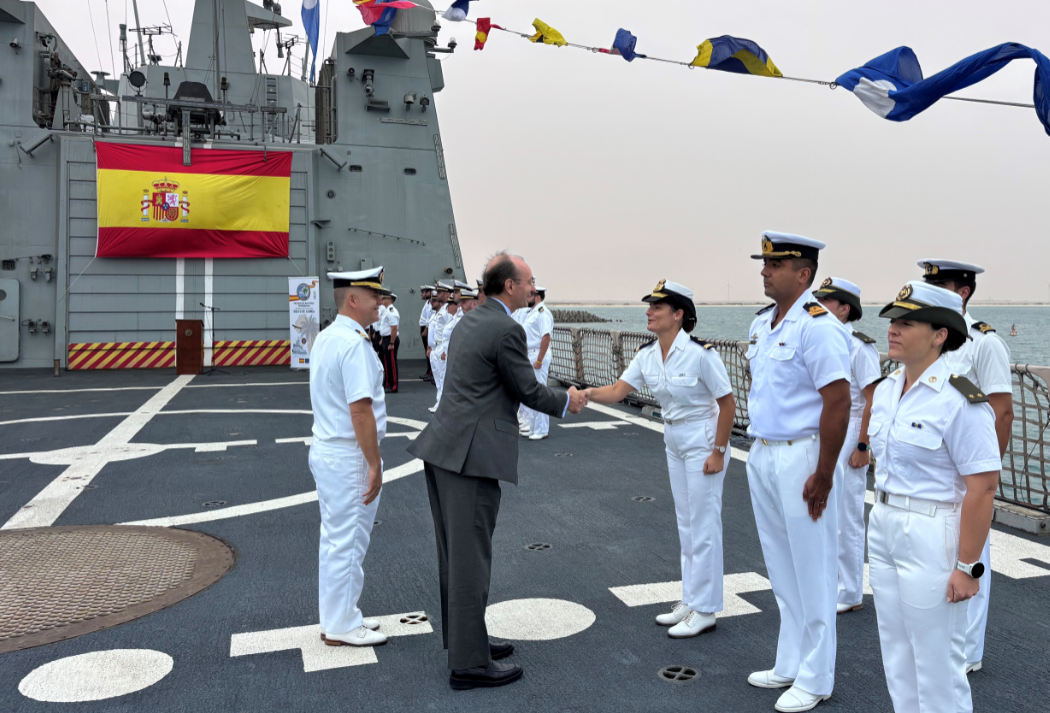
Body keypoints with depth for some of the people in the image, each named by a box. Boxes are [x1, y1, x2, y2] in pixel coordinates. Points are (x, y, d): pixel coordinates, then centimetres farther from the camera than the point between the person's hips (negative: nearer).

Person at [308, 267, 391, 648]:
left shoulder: (326, 337, 10)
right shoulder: (354, 343, -20)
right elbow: (360, 410, -24)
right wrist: (375, 465, -18)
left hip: (326, 449, 10)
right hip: (349, 458, -10)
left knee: (335, 540, 17)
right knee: (347, 542, 2)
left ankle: (337, 618, 29)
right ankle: (342, 626, 14)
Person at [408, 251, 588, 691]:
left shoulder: (468, 321, 15)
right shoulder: (507, 330, -13)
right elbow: (528, 391, -5)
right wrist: (567, 401, 14)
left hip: (442, 448, 10)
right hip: (471, 455, -10)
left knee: (455, 553, 17)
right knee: (470, 558, -2)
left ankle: (463, 637, 31)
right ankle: (469, 663, 8)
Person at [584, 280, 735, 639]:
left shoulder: (701, 353, -21)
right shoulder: (647, 355, -2)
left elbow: (728, 403, -16)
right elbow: (617, 390, -7)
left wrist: (718, 452, -16)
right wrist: (587, 393, -27)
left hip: (703, 442, -8)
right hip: (674, 442, 8)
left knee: (703, 526, 0)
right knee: (686, 525, 15)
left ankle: (704, 611, 12)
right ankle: (690, 601, 28)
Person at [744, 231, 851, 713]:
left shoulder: (818, 326, -17)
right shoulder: (761, 323, 10)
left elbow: (837, 403, -20)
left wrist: (822, 475, -20)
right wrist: (758, 452, 16)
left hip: (801, 459, -9)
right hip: (762, 456, 9)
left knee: (812, 573, 5)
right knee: (781, 570, 18)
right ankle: (790, 665, 34)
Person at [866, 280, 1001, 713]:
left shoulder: (961, 400, -18)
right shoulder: (887, 389, 7)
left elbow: (982, 487, -19)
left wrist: (967, 566, -19)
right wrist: (882, 517, 16)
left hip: (934, 536, -8)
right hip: (885, 529, 8)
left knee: (937, 661, 5)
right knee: (897, 654, 19)